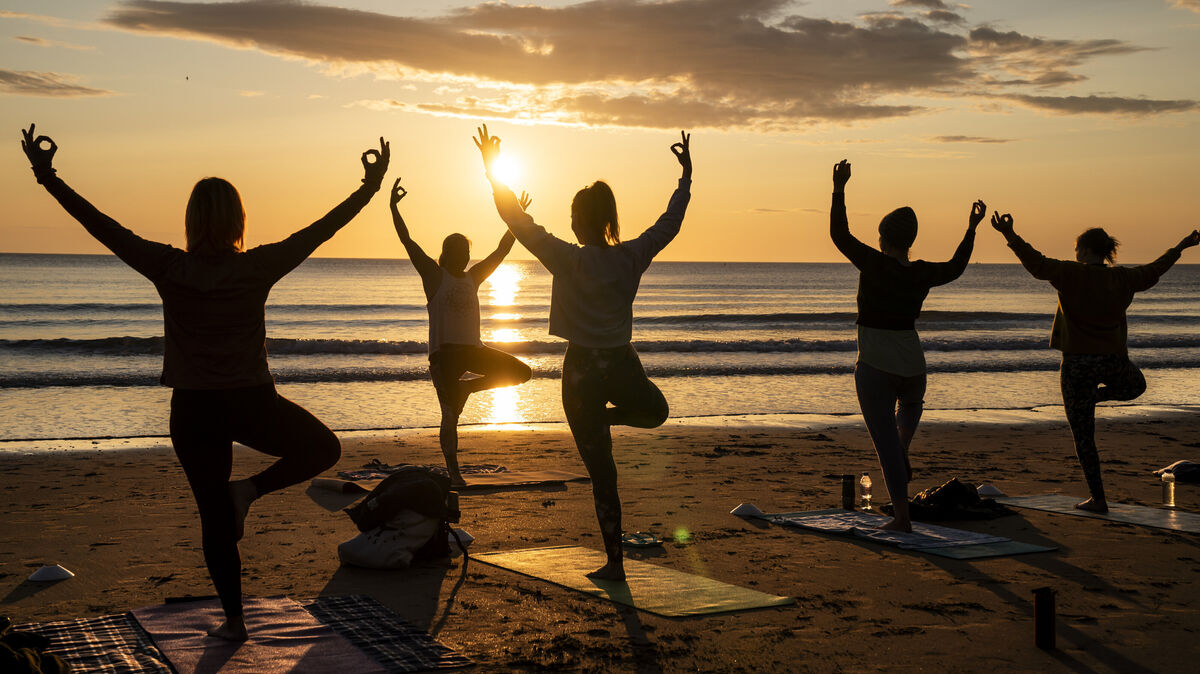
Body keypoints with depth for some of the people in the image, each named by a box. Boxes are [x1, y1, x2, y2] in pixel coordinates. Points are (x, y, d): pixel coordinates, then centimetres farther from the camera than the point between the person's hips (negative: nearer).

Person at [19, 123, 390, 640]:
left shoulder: (169, 268, -9)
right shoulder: (257, 268, -10)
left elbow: (104, 227, -5)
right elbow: (320, 230, -3)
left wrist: (47, 176, 2)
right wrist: (370, 188, 6)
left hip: (194, 409, 2)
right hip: (252, 404, -2)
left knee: (216, 516, 11)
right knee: (324, 449, 23)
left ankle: (234, 619, 16)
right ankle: (250, 489, 2)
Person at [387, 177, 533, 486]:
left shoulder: (473, 277, 13)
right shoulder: (434, 275, 0)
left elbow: (502, 250, 17)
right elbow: (407, 241, -7)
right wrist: (394, 208, -13)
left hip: (472, 349, 5)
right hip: (444, 352, -5)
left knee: (521, 372, -6)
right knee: (450, 417, -5)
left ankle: (467, 388, 9)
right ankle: (454, 472, 8)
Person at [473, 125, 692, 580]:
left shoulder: (568, 260, -12)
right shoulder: (631, 258, -3)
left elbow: (517, 221, -8)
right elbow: (670, 222, 12)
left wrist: (492, 169, 0)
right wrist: (686, 176, 25)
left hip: (583, 370, -3)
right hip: (624, 366, 3)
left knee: (601, 472, 2)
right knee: (656, 411, 39)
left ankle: (615, 563, 4)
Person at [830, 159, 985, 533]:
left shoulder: (874, 264, -14)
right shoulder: (924, 274, 0)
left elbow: (839, 234, -12)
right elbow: (956, 267, 20)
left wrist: (839, 190, -10)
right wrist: (971, 229, 30)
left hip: (874, 365, -4)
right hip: (912, 362, 4)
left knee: (885, 441, 1)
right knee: (912, 403, 39)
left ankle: (902, 516, 1)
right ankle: (903, 453, 16)